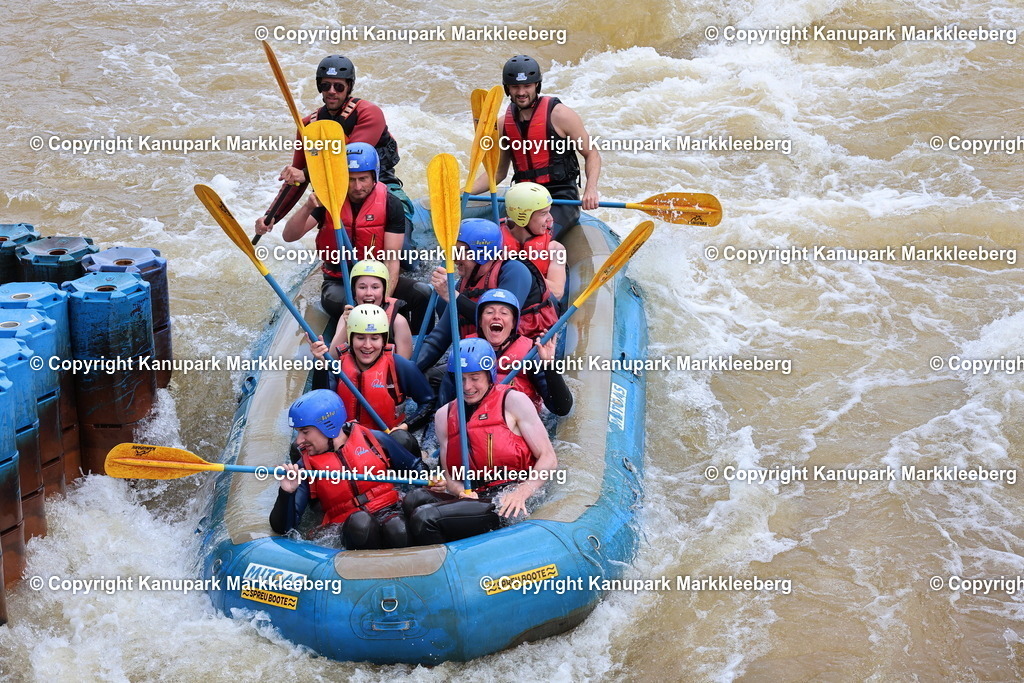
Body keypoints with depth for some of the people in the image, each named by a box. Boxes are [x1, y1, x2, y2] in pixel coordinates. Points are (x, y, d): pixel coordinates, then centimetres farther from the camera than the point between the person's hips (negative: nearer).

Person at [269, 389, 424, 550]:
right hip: (351, 530, 0)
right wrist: (287, 493, -18)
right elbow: (282, 528, 0)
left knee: (397, 532, -36)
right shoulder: (305, 468, 4)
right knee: (359, 521, -36)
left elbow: (415, 467, 18)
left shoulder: (372, 439, 5)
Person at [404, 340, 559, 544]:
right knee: (415, 500, -26)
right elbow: (449, 474, 17)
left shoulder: (513, 401, 4)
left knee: (425, 519, -26)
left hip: (507, 504, -5)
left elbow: (549, 459, 0)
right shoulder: (444, 416, 18)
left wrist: (521, 492, -16)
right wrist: (457, 489, -8)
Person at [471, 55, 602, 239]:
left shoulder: (558, 115, -6)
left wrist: (591, 189, -20)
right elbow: (498, 172, 17)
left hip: (562, 201, -4)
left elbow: (592, 154, -1)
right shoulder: (504, 124, 8)